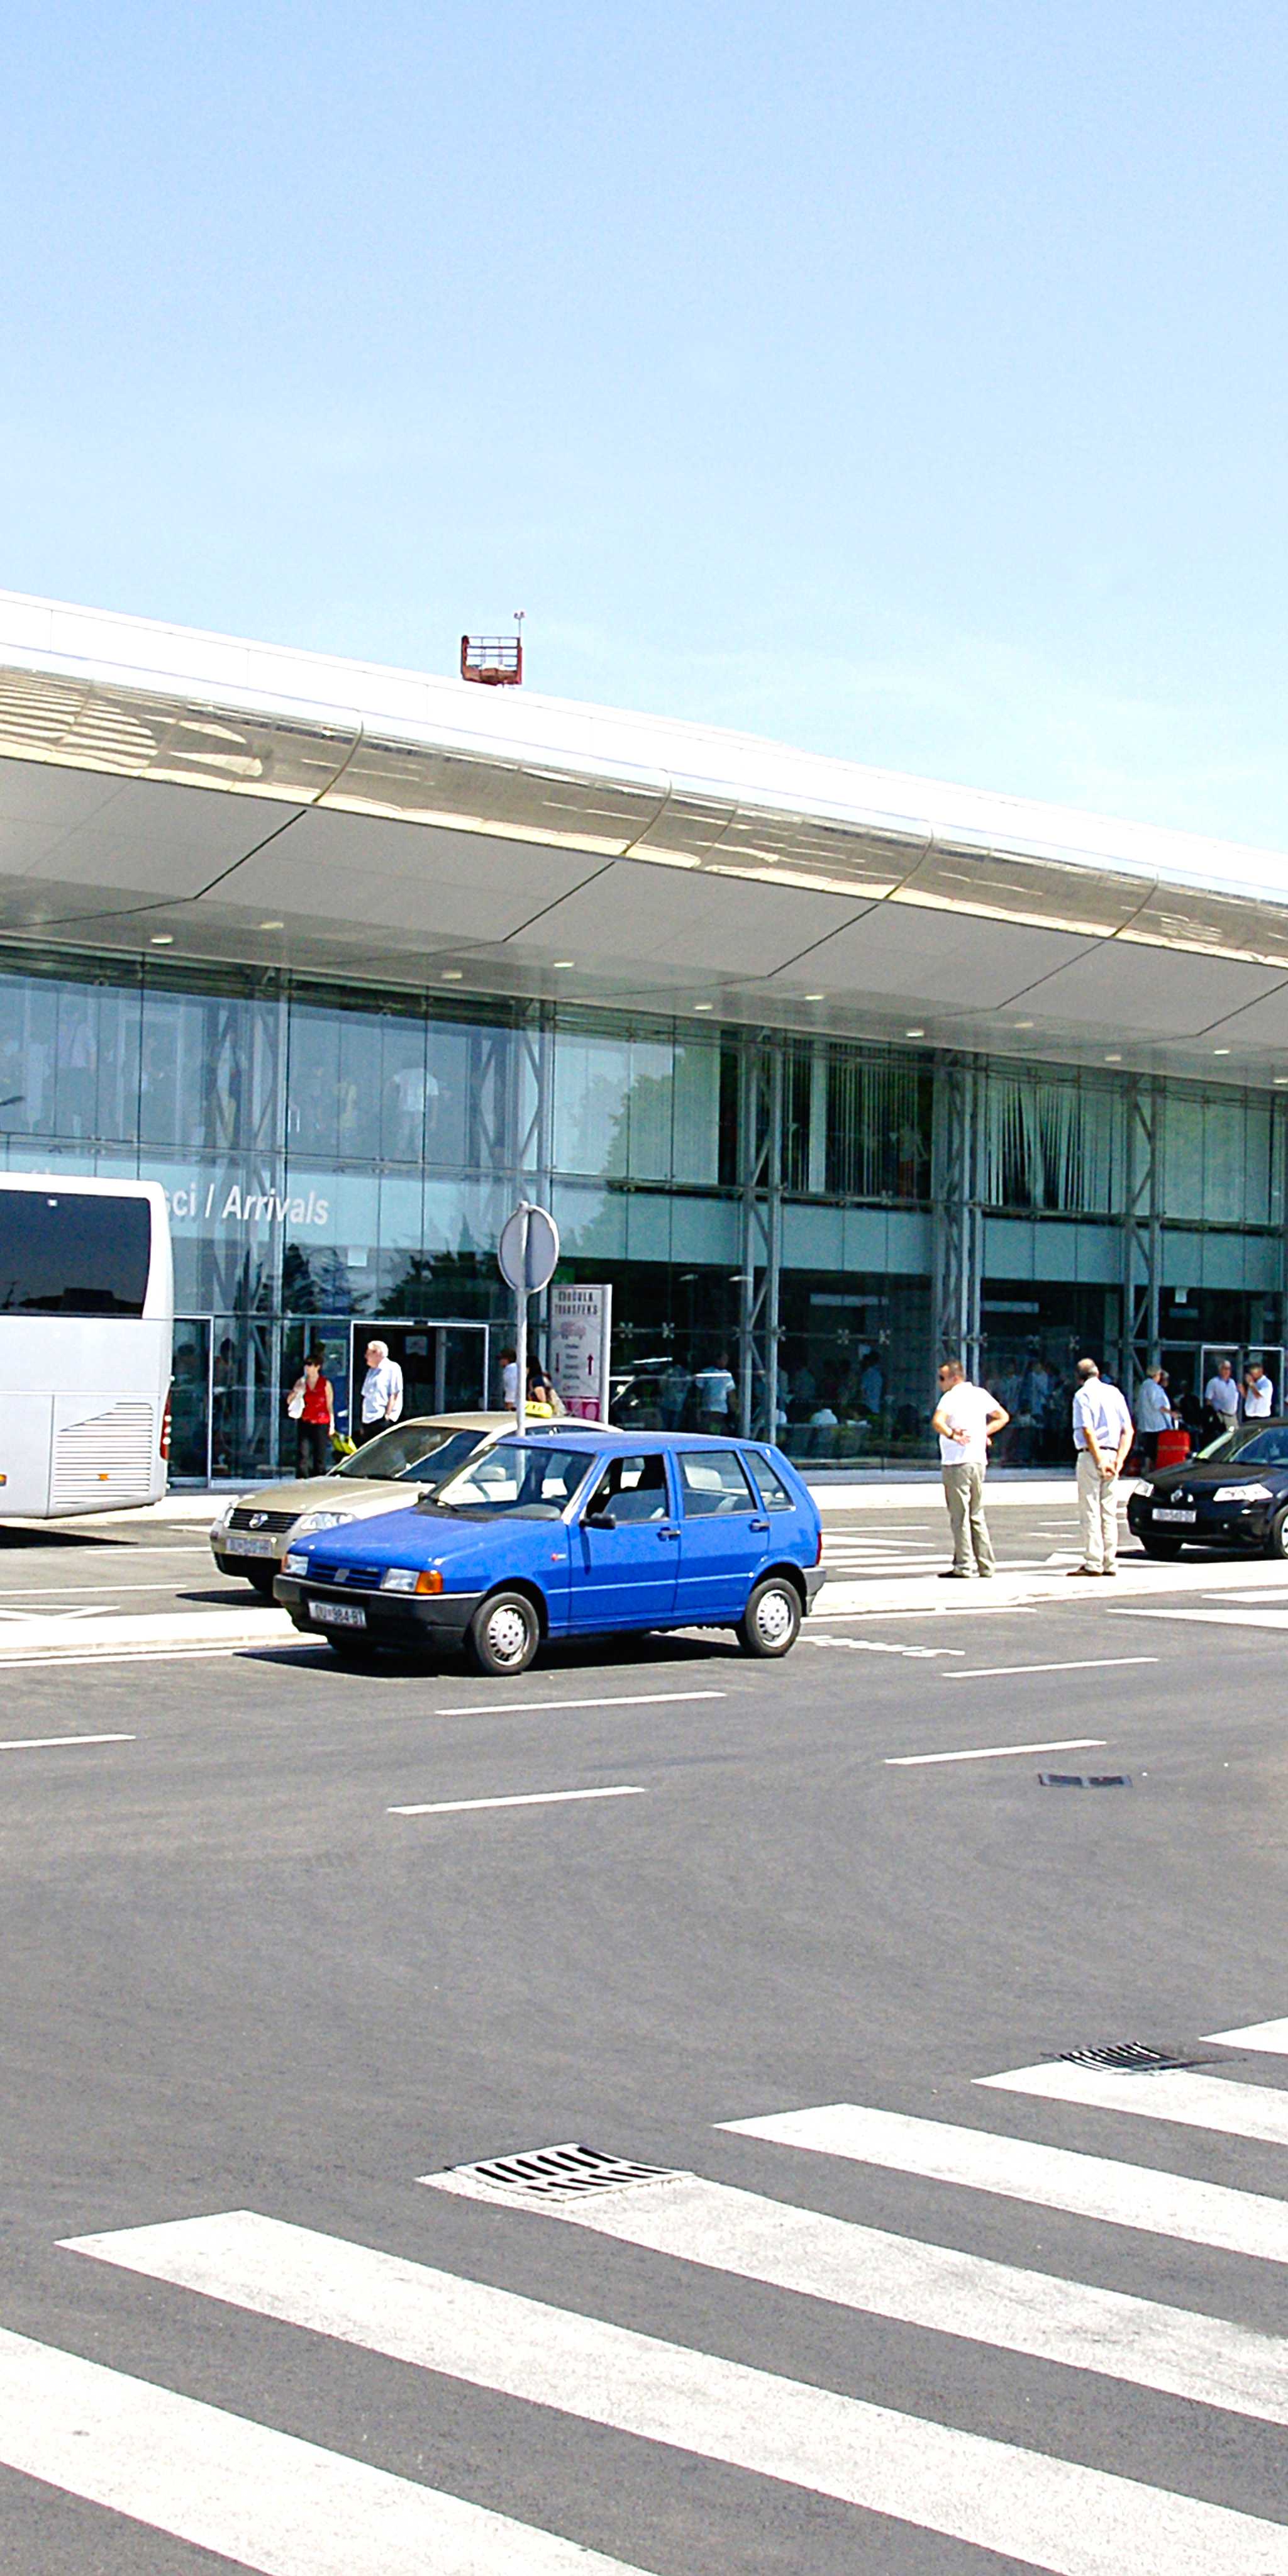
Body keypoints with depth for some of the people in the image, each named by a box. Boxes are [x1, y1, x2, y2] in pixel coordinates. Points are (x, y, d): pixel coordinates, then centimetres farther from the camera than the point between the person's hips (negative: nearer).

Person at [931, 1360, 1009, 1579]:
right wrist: (985, 1432, 13)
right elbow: (1003, 1417, 21)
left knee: (959, 1516, -3)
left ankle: (965, 1566, -4)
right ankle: (986, 1565, 14)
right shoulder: (981, 1394, 12)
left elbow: (937, 1421, -27)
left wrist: (952, 1435, -24)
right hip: (979, 1461, 7)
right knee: (977, 1516, 14)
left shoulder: (951, 1397, -9)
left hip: (957, 1462, -7)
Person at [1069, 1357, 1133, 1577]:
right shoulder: (1115, 1392, 12)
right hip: (1112, 1454, 6)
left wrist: (1099, 1460, -15)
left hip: (1091, 1456, -6)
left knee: (1090, 1511, -4)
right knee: (1109, 1512, 10)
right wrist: (1119, 1459, 1)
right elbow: (1129, 1431, 7)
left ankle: (1093, 1563, -6)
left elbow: (1088, 1431, -16)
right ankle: (1110, 1563, 10)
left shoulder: (1083, 1395, -5)